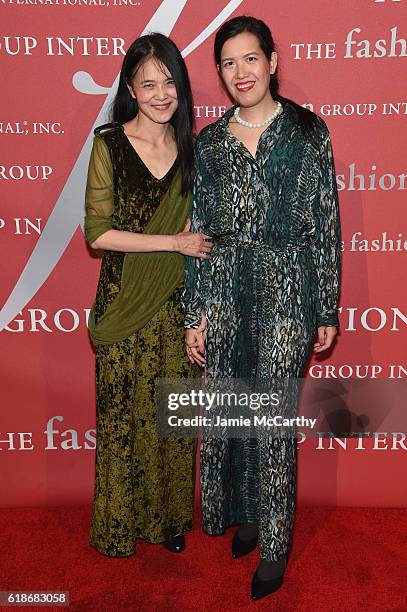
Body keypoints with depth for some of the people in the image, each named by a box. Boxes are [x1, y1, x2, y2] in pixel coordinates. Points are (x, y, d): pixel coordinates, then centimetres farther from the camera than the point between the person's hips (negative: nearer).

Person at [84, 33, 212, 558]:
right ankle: (120, 525, 34)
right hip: (125, 305, -3)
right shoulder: (109, 144, -6)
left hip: (178, 304, 3)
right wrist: (174, 242, -14)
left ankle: (170, 519, 36)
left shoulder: (190, 147, 5)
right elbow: (98, 233, -11)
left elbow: (199, 233, 9)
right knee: (123, 417, 10)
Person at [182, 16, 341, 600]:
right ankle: (243, 513, 35)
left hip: (285, 291, -3)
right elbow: (200, 229, 8)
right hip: (223, 292, 3)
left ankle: (274, 545, 21)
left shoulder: (308, 130, 2)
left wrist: (328, 311, -2)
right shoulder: (209, 141, 9)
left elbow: (325, 223, 0)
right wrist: (194, 313, 4)